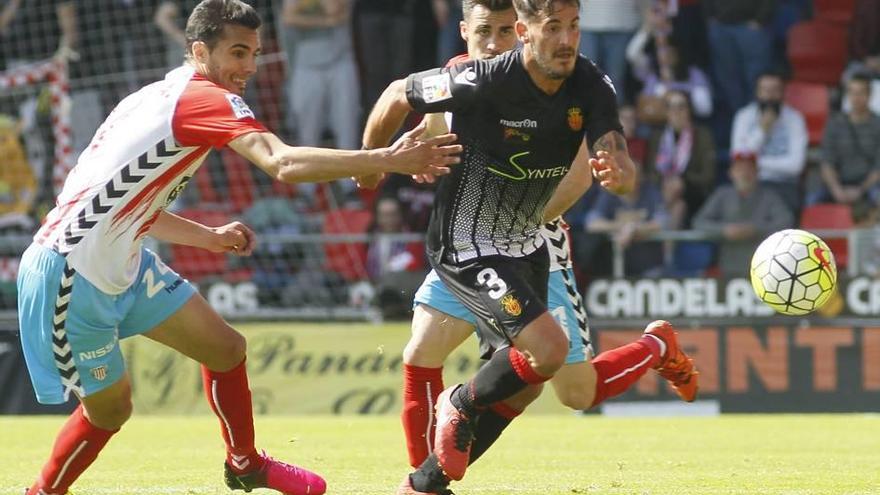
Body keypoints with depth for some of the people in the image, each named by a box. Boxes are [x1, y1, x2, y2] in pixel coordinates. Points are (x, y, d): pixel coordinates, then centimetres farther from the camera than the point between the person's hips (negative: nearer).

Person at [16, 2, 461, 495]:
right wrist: (389, 159, -36)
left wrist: (208, 237, 15)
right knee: (110, 408, 2)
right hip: (72, 273, -10)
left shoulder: (164, 97, 12)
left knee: (224, 347, 12)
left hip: (121, 263, 10)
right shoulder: (208, 99, -17)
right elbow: (284, 164, -33)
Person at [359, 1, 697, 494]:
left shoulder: (593, 87, -13)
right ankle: (461, 407, 6)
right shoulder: (482, 83, -27)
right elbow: (399, 95, -11)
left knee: (522, 383, 12)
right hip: (468, 246, -7)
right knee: (549, 347, -22)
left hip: (527, 245, 7)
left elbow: (623, 168, -21)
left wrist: (617, 171, -46)